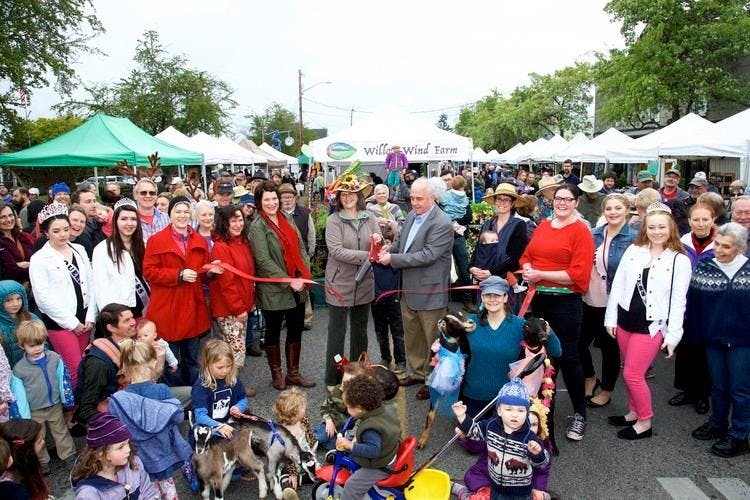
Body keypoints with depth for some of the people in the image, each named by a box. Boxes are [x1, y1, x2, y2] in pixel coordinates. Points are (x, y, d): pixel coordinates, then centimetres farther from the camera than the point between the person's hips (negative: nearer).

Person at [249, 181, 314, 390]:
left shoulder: (287, 220, 8)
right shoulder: (257, 227, -12)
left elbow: (300, 248, 8)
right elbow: (263, 260, -18)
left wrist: (304, 275, -6)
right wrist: (289, 281, -19)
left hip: (298, 287, 6)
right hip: (274, 290, -6)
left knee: (296, 331, 13)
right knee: (273, 333, 11)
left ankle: (293, 373, 27)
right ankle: (276, 374, 27)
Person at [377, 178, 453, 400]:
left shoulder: (442, 224, -20)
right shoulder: (412, 215, 5)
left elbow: (427, 255, -26)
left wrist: (393, 259, -24)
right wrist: (390, 248, -5)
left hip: (429, 292, -8)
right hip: (408, 288, 8)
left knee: (432, 338, 8)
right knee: (412, 335, 22)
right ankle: (418, 373, 39)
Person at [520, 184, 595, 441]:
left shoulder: (581, 231, -9)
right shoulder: (542, 227, 10)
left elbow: (578, 274, -17)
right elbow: (526, 256, 17)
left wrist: (541, 274, -16)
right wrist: (528, 269, -6)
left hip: (565, 302, -6)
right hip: (537, 297, 6)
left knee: (568, 357, 0)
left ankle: (580, 414, 17)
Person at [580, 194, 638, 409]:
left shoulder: (634, 237, -9)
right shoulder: (594, 234, 4)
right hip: (589, 300, 4)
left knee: (610, 347, 11)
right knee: (579, 342, 10)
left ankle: (606, 391, 31)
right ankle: (590, 379, 38)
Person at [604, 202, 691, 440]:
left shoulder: (680, 260, -6)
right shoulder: (633, 250, 2)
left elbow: (678, 301, -6)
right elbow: (618, 285, 4)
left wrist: (673, 335, -8)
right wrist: (611, 318, 3)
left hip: (652, 325, -4)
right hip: (625, 320, 4)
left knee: (632, 374, -1)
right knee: (630, 371, 14)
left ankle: (644, 422, 18)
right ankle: (633, 412, 34)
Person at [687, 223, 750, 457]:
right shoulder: (703, 269, -5)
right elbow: (692, 303, 0)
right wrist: (695, 333, 0)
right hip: (713, 339, 3)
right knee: (717, 386, 18)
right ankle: (717, 424, 36)